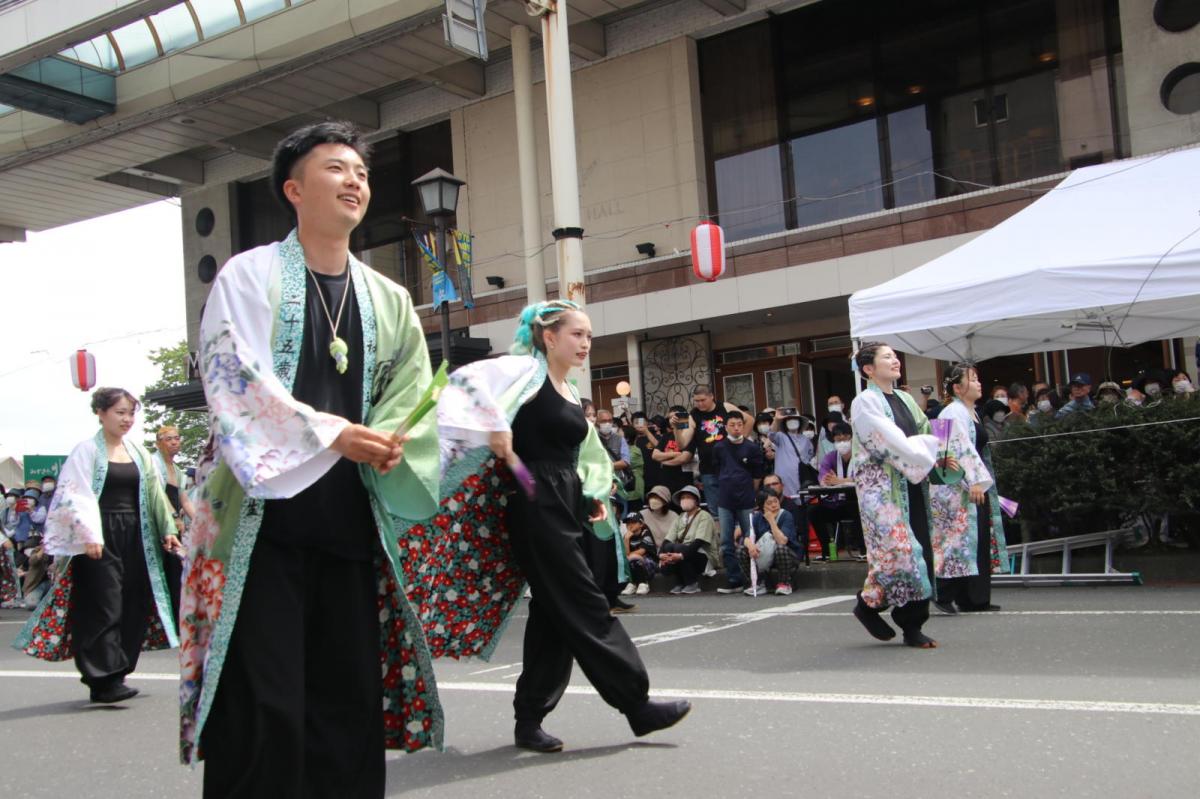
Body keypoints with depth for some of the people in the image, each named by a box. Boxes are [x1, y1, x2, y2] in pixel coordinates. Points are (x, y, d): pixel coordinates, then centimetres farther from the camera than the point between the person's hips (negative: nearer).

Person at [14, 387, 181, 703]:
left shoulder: (138, 451, 14)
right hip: (101, 538, -6)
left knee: (133, 605, 4)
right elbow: (78, 496, -11)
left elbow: (154, 494, 15)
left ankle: (114, 672, 14)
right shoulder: (87, 450, -3)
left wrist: (167, 531, 11)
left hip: (134, 536, 6)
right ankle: (105, 679, -7)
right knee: (104, 606, -9)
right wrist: (89, 535, -21)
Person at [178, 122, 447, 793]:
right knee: (262, 710, -7)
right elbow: (233, 378, -9)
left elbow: (410, 397, 10)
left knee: (349, 708, 5)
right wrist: (332, 434, -19)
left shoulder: (388, 300, 16)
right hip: (262, 518, -4)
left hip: (350, 526, 5)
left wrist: (387, 442, -12)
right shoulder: (250, 275, 3)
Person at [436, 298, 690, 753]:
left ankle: (529, 720, 16)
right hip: (537, 505, -9)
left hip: (567, 506, 9)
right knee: (585, 607, -5)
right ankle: (637, 705, 0)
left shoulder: (570, 393, 17)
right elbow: (467, 378, -22)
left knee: (553, 612, 9)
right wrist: (496, 427, -26)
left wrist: (595, 498, 15)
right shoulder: (527, 370, -7)